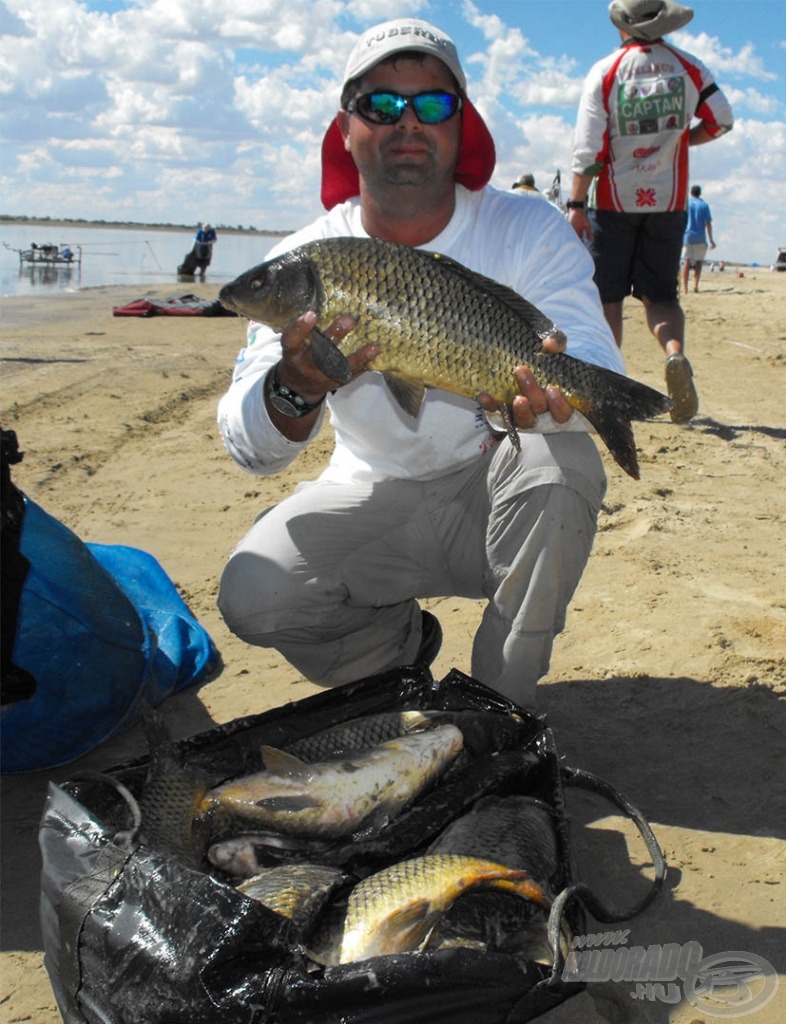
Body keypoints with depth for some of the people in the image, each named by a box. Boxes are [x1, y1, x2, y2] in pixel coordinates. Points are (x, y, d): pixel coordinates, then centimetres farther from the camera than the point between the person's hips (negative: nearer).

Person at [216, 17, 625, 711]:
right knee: (252, 596, -22)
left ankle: (501, 702, -11)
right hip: (372, 497, 1)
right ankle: (403, 643, 12)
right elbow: (251, 450, -14)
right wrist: (295, 390, -39)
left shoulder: (530, 232, -9)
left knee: (559, 464, -33)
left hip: (495, 488, 0)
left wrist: (551, 397, -47)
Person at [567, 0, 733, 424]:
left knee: (607, 296, 7)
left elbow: (588, 146, -10)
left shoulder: (604, 72, -5)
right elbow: (721, 121, 5)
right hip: (668, 200, 2)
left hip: (614, 200, -2)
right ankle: (676, 354, -21)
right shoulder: (688, 66, 3)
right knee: (660, 293, 7)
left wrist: (576, 204, -9)